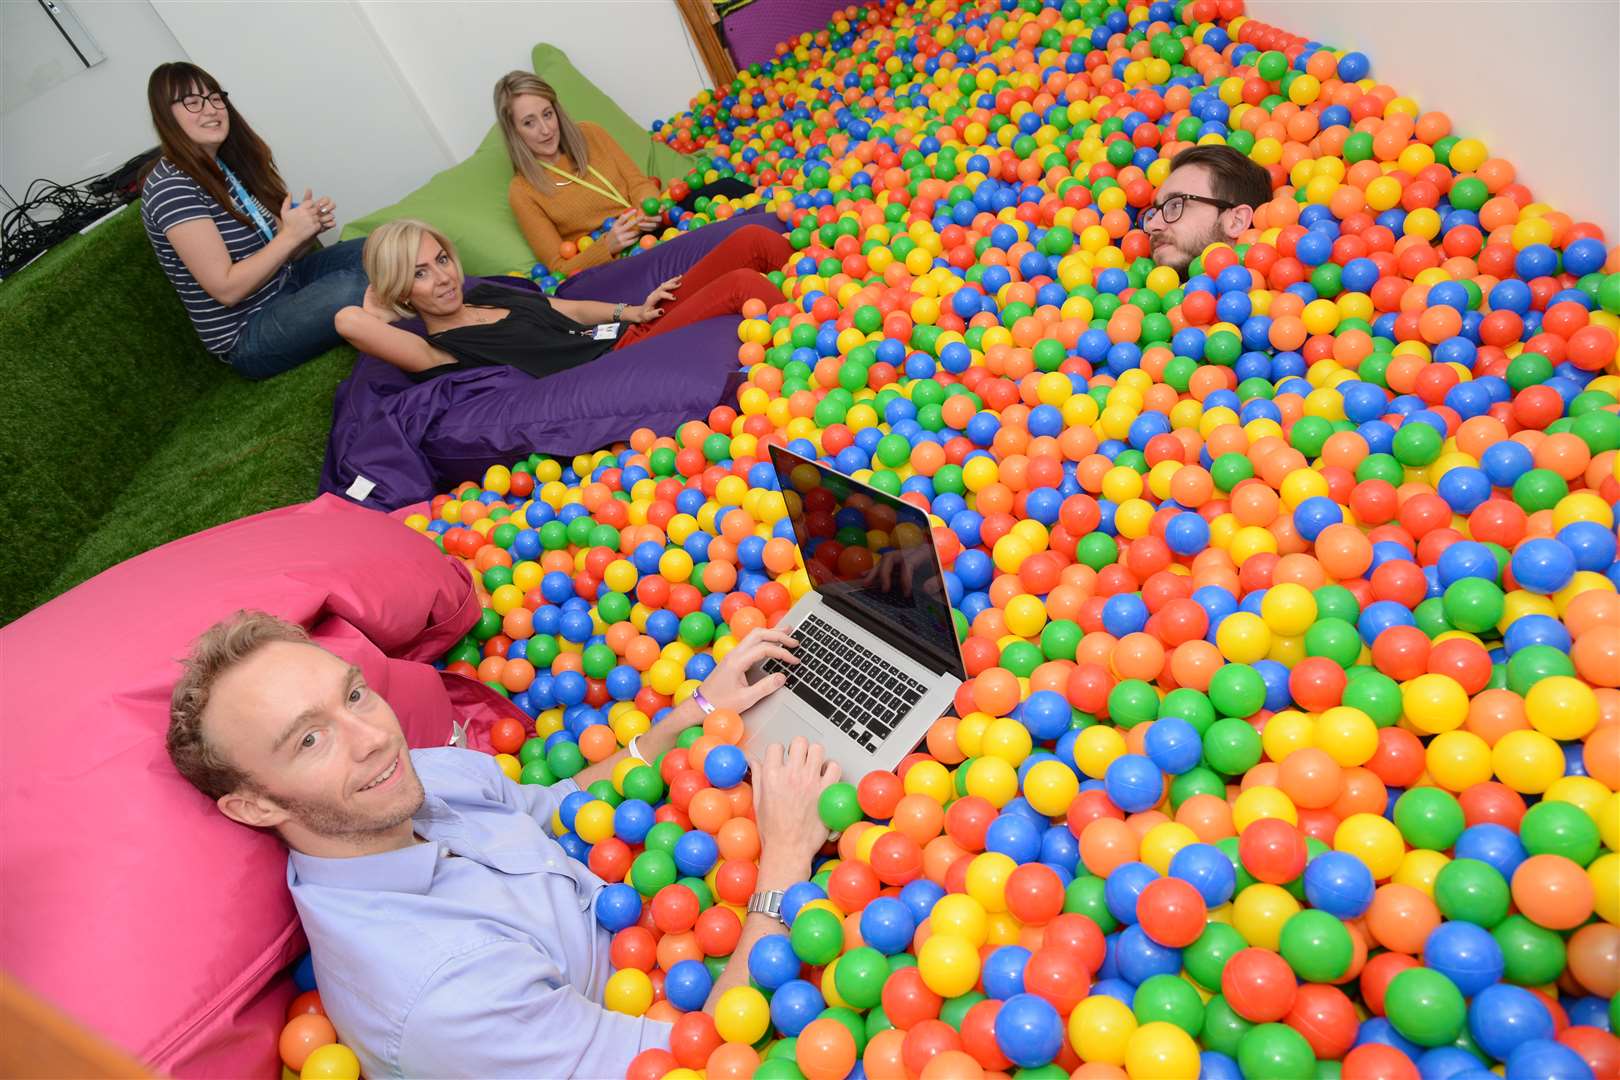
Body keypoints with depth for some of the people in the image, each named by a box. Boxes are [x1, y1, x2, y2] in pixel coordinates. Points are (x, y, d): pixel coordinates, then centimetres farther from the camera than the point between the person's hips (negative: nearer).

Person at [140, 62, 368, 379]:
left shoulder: (229, 163, 7)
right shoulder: (169, 187, -17)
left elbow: (273, 250, 11)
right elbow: (227, 289, -22)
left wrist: (310, 225, -9)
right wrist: (291, 234, -19)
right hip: (247, 337, -9)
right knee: (350, 286, -31)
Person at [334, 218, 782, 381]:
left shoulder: (484, 293, 17)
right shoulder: (443, 351, -8)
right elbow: (349, 321, -23)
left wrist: (632, 311, 4)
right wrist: (385, 309, -1)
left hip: (633, 329, 9)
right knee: (741, 285, -21)